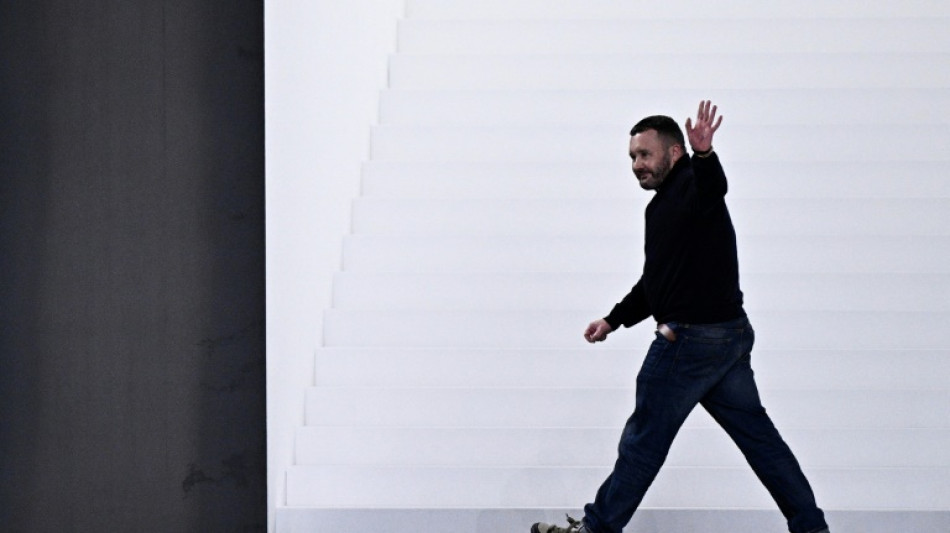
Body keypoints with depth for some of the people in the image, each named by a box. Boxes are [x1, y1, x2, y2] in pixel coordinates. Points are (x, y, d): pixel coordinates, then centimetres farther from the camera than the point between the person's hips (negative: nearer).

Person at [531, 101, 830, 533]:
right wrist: (613, 320, 26)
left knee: (645, 437, 1)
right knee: (756, 433, 10)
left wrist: (704, 155, -57)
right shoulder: (663, 204, 19)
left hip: (692, 339, -10)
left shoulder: (692, 184, -10)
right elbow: (656, 282, 27)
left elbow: (713, 189, -37)